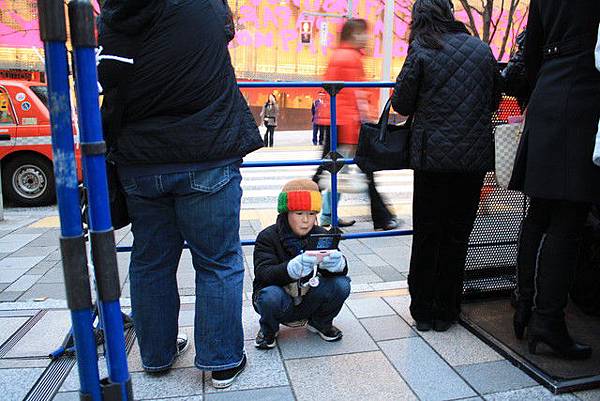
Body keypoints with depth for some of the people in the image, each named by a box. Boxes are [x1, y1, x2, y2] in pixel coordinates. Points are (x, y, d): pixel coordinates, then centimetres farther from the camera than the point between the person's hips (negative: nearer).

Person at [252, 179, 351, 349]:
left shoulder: (321, 235, -3)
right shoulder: (268, 237, -13)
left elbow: (342, 269, -13)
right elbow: (263, 274, -27)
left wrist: (335, 261, -40)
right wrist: (294, 267, -45)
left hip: (309, 301, 3)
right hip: (281, 303, -3)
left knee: (341, 284, -22)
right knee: (270, 295, -37)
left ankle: (320, 322, 8)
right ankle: (268, 329, -1)